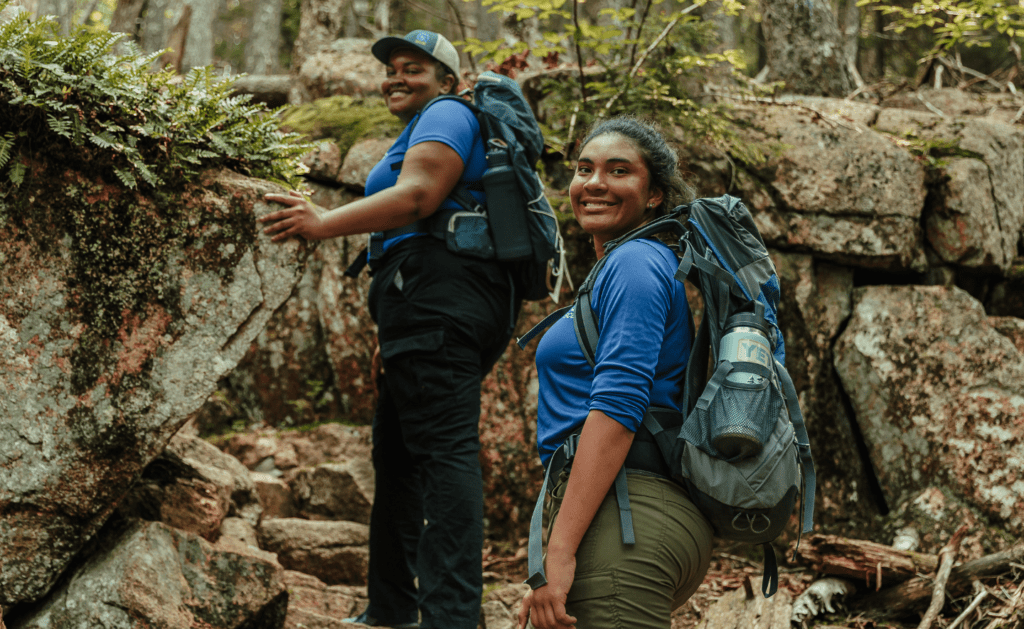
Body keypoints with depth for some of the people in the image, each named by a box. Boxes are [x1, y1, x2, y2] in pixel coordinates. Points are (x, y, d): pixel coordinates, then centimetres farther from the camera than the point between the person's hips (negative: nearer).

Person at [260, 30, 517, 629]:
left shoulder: (446, 116, 1)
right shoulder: (424, 130, 33)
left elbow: (417, 195, -17)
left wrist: (325, 223, -26)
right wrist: (393, 335, 26)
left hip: (438, 289, -11)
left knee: (444, 448, -19)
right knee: (397, 455, 14)